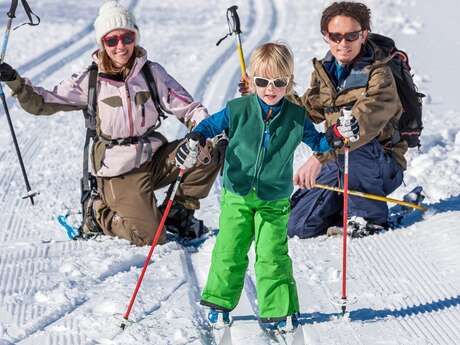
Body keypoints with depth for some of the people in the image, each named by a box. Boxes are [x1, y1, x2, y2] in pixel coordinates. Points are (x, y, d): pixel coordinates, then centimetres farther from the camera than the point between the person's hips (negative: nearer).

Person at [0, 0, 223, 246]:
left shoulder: (152, 72, -1)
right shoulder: (90, 81, -7)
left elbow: (187, 107, 1)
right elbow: (41, 103, -5)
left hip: (153, 158, 3)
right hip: (119, 171, -3)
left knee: (210, 152, -18)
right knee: (152, 237, -15)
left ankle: (181, 210, 5)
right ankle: (97, 214, 14)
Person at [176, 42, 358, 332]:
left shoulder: (296, 116, -2)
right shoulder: (237, 110, -6)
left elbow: (317, 142, 13)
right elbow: (211, 125, 7)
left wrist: (338, 135, -5)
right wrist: (195, 139, -13)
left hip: (275, 201, 0)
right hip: (236, 196, 0)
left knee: (273, 256, -3)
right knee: (229, 251, 4)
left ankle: (279, 310, 9)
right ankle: (220, 303, 20)